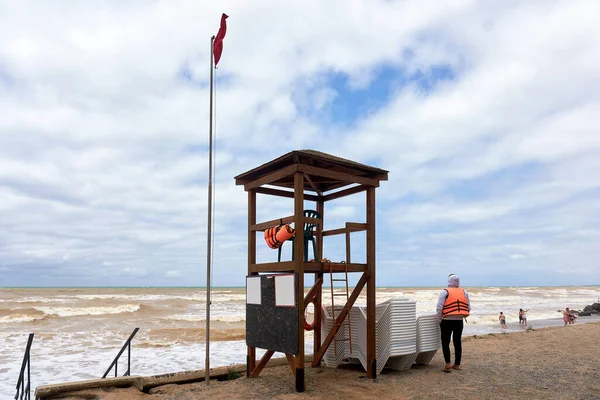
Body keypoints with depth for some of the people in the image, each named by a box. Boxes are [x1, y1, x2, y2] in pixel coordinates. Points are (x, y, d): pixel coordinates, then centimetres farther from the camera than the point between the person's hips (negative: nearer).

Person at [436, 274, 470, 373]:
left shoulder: (444, 292, -6)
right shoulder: (464, 292, 8)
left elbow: (439, 308, -12)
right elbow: (468, 308, 7)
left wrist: (439, 320, -1)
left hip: (447, 320, -4)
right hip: (459, 321, 4)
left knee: (445, 342, 3)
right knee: (458, 342, 14)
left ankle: (448, 364, -7)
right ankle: (457, 364, 19)